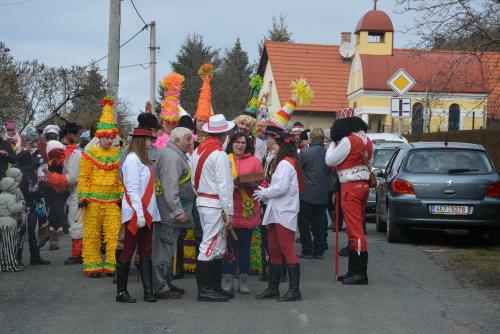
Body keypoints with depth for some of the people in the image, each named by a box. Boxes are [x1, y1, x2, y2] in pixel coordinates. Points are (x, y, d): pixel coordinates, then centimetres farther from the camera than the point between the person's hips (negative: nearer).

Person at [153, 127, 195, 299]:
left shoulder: (177, 155, 18)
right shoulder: (171, 157, -17)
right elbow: (170, 187, -25)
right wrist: (177, 211, -26)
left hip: (169, 213, 11)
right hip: (169, 212, -11)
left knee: (167, 248, 17)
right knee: (165, 248, -5)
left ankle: (166, 283, 25)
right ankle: (161, 287, 0)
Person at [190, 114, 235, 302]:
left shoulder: (197, 151, 10)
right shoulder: (219, 154, -16)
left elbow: (194, 181, 15)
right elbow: (224, 186, -17)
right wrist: (228, 211, -14)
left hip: (201, 200, 9)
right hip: (215, 204, -9)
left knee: (218, 247, 15)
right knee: (210, 246, -5)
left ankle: (215, 287, 19)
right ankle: (204, 289, -1)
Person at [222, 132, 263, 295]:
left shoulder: (254, 161, 8)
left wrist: (253, 185, -14)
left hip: (248, 210, 0)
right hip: (229, 209, 0)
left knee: (245, 246, 6)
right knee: (230, 245, 1)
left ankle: (243, 280, 12)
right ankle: (228, 279, 8)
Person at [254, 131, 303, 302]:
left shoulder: (285, 164, -13)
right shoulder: (286, 163, 18)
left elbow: (281, 188, -20)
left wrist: (263, 193, -7)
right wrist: (265, 191, 8)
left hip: (284, 213, -11)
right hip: (277, 212, 11)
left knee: (287, 251, -9)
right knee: (273, 251, 12)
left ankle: (294, 290, -7)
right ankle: (273, 288, 18)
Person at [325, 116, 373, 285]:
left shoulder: (348, 141, -14)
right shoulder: (367, 141, 12)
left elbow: (329, 161, -8)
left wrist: (332, 144, 6)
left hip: (351, 187, -9)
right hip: (364, 184, 9)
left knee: (355, 229, -8)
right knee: (356, 228, 14)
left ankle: (360, 273, -9)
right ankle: (354, 270, 20)